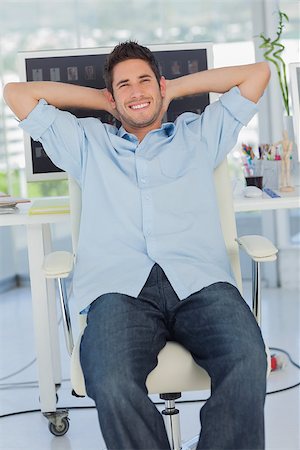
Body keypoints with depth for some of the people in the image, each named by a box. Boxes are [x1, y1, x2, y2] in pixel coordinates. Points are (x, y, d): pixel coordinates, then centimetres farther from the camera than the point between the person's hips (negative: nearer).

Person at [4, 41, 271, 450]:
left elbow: (258, 73, 34)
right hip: (120, 286, 0)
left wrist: (175, 88, 36)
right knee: (113, 385, -33)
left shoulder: (199, 135, 31)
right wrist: (101, 99, 35)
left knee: (247, 363, -32)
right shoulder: (90, 144, 31)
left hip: (200, 281, 1)